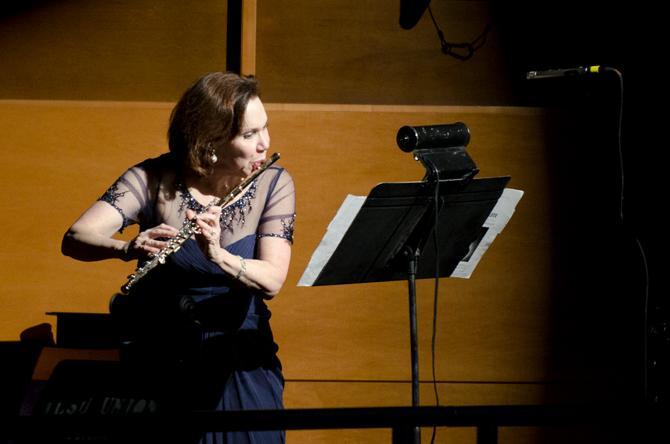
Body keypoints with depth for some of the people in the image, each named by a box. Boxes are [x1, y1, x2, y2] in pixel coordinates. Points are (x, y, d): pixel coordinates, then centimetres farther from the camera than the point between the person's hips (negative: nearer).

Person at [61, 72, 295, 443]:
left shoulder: (274, 184, -3)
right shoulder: (154, 179, -8)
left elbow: (272, 281, -14)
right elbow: (74, 239, -17)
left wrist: (219, 256, -33)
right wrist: (128, 249, -37)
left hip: (237, 345, 1)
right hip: (158, 347, -1)